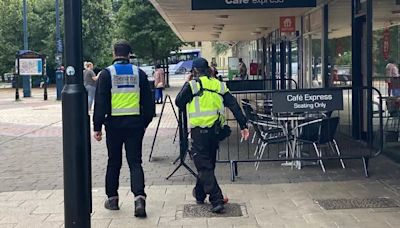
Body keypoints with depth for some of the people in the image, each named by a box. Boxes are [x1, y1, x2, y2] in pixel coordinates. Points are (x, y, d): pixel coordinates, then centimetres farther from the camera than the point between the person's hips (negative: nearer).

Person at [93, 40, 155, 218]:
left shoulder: (107, 73, -3)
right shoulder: (139, 73, 4)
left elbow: (100, 103, -6)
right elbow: (148, 101, 7)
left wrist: (97, 126, -2)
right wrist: (146, 122, 18)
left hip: (114, 124, -1)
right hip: (135, 123, 1)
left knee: (114, 162, 12)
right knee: (135, 162, 3)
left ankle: (112, 198, 21)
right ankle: (139, 197, -13)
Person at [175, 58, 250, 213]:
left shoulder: (192, 85, -6)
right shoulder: (219, 85, 9)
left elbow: (179, 102, 3)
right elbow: (234, 106, 2)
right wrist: (243, 125, 0)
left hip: (199, 131, -6)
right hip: (215, 130, 6)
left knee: (204, 166, -2)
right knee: (209, 163, 20)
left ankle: (217, 200, -11)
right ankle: (199, 194, 36)